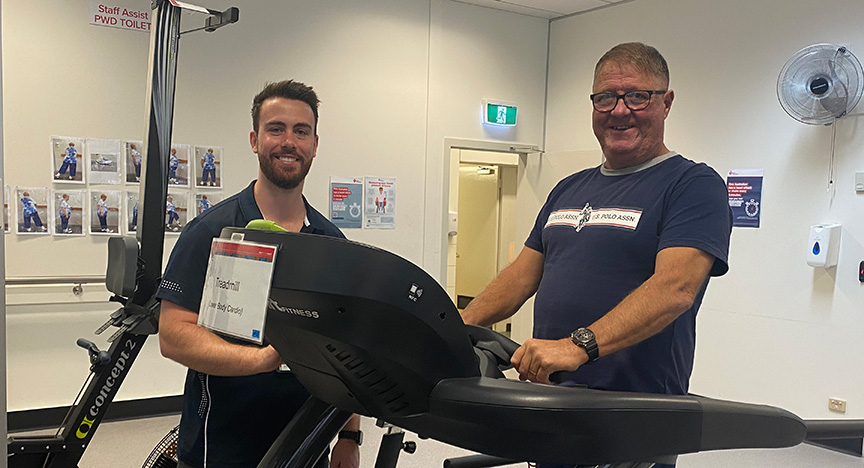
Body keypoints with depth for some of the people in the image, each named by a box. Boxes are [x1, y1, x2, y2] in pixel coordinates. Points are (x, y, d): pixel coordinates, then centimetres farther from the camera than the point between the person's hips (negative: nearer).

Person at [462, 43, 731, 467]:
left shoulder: (695, 185, -8)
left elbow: (675, 287, -22)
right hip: (548, 395, 6)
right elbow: (523, 274, 14)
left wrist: (579, 345, -34)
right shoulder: (570, 189, 14)